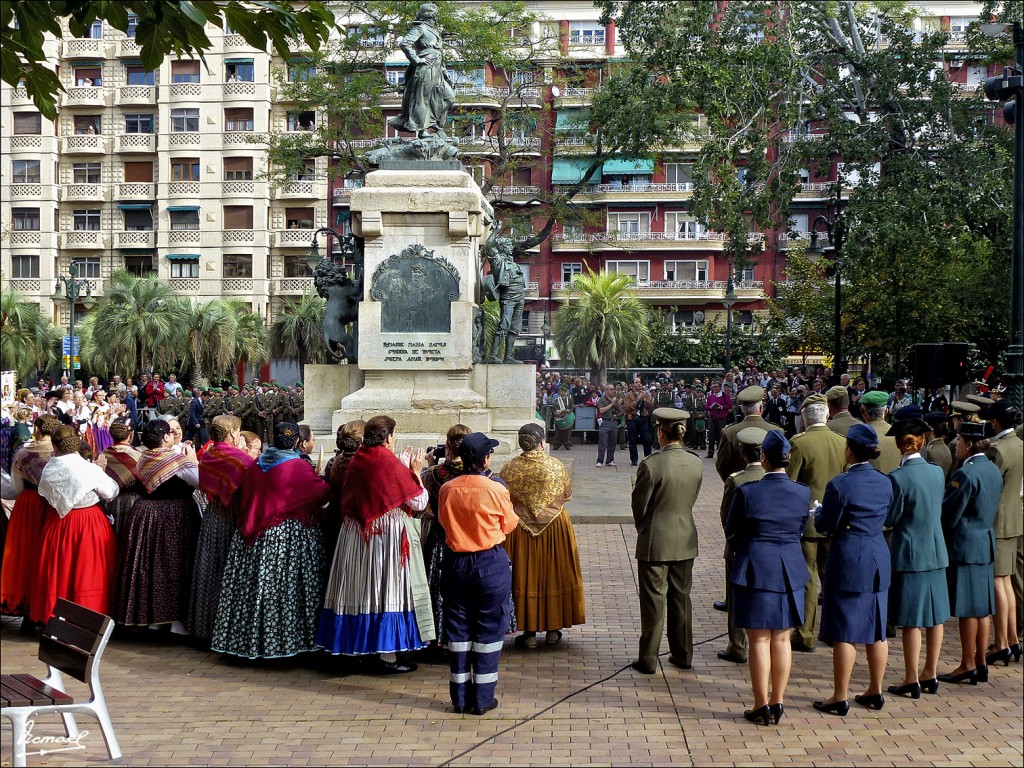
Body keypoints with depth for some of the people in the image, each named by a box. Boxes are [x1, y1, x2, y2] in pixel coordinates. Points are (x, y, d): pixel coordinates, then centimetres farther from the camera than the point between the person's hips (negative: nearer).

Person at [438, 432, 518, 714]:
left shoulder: (446, 489, -6)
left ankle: (460, 697, 17)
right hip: (490, 562, -3)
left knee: (458, 628, 12)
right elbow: (510, 524, -2)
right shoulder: (496, 490, -15)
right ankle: (483, 698, 10)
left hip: (456, 561, 3)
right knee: (488, 630, 6)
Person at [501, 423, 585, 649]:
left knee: (526, 577, 8)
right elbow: (567, 495, 3)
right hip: (554, 527, 0)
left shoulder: (510, 469, -9)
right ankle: (552, 629, 18)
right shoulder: (556, 466, -8)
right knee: (553, 574, 12)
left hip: (521, 529, 0)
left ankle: (529, 632, 10)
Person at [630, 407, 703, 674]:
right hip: (686, 540, 5)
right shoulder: (696, 463, -3)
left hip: (655, 542, -5)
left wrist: (642, 528, 10)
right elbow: (691, 500, 6)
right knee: (681, 597, 16)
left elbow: (639, 504, -9)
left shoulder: (651, 465, -19)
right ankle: (683, 655, 25)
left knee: (653, 600, 4)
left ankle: (648, 659, 10)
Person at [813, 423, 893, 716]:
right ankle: (875, 692, 23)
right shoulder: (885, 483, 3)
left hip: (848, 561, -6)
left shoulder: (840, 485, -16)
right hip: (879, 559, 7)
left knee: (844, 631, 0)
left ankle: (840, 698, 5)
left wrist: (819, 511, 9)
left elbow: (824, 526, -11)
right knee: (875, 629, 14)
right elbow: (885, 518, 14)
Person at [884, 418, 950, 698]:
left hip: (909, 555, -6)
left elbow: (890, 519, -11)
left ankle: (912, 681, 8)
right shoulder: (937, 472, 1)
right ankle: (930, 675, 23)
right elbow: (938, 509, 11)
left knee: (911, 620, 1)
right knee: (934, 616, 13)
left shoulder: (898, 478, -17)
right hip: (936, 552, 6)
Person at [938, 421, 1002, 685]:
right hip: (986, 543, 9)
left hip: (964, 546, -9)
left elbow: (949, 515, -15)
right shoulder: (993, 470, 8)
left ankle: (967, 666, 6)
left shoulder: (966, 473, -19)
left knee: (968, 610, -1)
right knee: (982, 608, 12)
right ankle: (981, 664, 18)